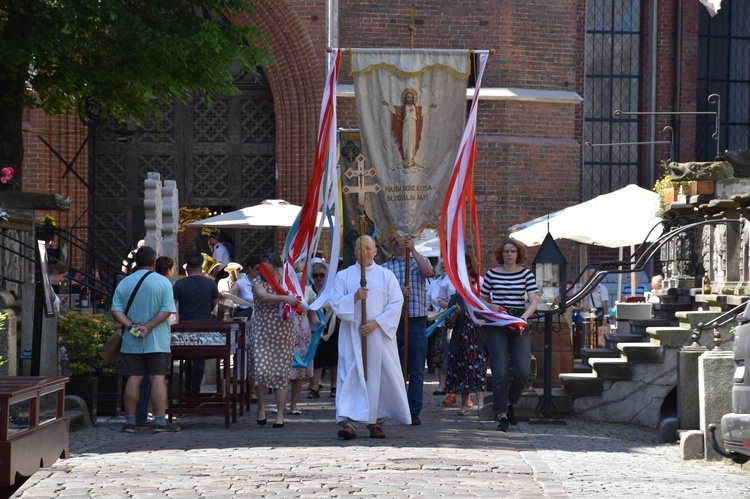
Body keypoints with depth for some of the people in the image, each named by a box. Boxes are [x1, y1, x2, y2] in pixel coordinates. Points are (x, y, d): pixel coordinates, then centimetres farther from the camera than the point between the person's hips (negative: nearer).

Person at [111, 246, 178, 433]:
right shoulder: (163, 282, -3)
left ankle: (130, 421, 6)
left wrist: (132, 326, -10)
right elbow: (167, 310, -12)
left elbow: (116, 310, -2)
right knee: (158, 378, -2)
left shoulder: (123, 284, 6)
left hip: (131, 341, 3)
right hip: (157, 340, -3)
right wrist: (148, 327, -13)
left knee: (134, 379, 5)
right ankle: (160, 421, -4)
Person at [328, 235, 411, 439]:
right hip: (353, 336, 0)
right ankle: (349, 422, -17)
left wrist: (376, 323, -11)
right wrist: (355, 297, -16)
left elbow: (396, 304, -1)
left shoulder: (387, 276, 7)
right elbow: (335, 303, 1)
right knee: (351, 377, -10)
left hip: (380, 336, 0)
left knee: (380, 377, 1)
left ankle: (377, 422, 11)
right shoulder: (343, 276, 8)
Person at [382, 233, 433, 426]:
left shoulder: (419, 261, 12)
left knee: (416, 371, 1)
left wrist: (413, 250, -11)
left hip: (417, 322, 0)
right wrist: (398, 292, -17)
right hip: (393, 321, 0)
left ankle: (414, 412, 6)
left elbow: (428, 272, -10)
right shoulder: (385, 267, 11)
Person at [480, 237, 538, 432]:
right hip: (497, 325, -1)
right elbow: (482, 299, 13)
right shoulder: (492, 274, 4)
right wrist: (490, 307, -9)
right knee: (500, 372, -8)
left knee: (522, 372, -9)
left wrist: (524, 317, -24)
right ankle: (501, 415, 0)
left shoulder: (526, 274, 4)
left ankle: (510, 405, 17)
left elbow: (534, 301, -6)